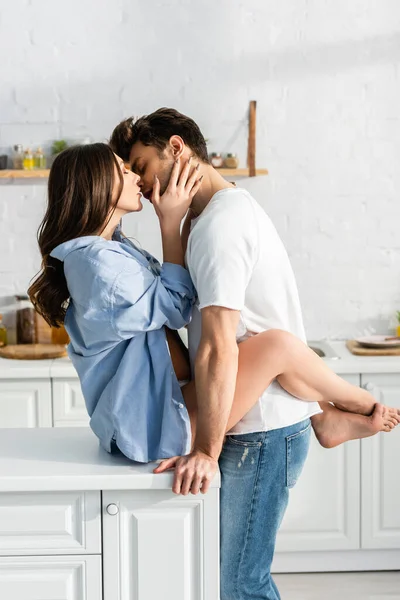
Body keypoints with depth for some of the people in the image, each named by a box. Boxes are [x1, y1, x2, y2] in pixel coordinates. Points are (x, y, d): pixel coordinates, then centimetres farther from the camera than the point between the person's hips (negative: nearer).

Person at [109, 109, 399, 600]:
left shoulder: (218, 223, -16)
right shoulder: (233, 207, 16)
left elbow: (218, 349, -23)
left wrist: (206, 450, -22)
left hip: (262, 433, -10)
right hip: (264, 427, 10)